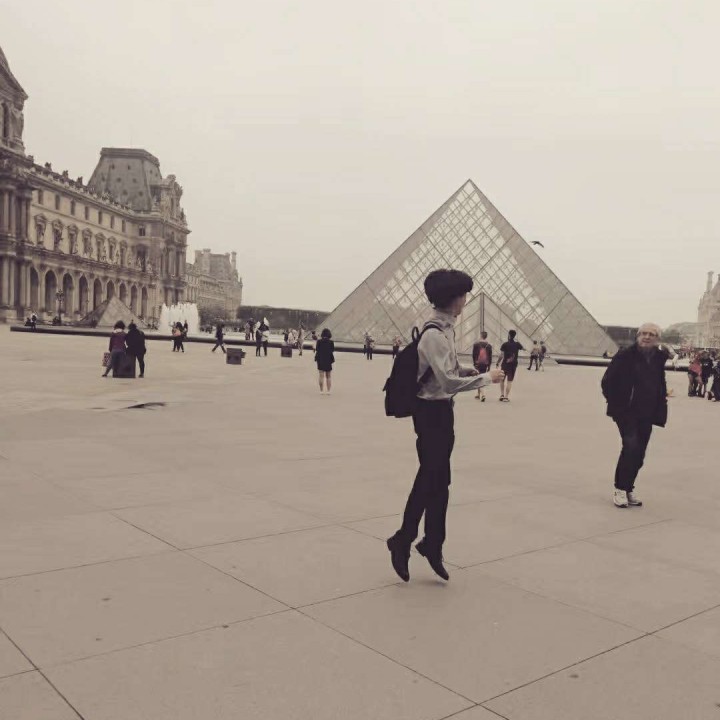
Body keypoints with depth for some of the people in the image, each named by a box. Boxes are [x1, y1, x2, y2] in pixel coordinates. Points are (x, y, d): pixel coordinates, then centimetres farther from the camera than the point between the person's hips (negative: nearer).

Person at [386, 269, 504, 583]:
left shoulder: (445, 328, 9)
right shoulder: (434, 334, -22)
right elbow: (449, 381, -27)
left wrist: (470, 371, 2)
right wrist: (486, 378, -18)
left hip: (441, 410, 9)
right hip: (431, 412, -9)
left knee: (437, 479, 14)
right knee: (430, 479, 1)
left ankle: (432, 545, 25)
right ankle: (402, 541, 17)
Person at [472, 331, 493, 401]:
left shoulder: (476, 344, -4)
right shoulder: (489, 345, 2)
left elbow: (473, 355, -3)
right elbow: (490, 356, 5)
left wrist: (474, 363, 8)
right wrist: (489, 366, 11)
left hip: (478, 364, -3)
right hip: (485, 364, 3)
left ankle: (482, 394, -19)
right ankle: (478, 394, 22)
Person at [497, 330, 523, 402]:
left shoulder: (505, 344, -7)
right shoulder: (517, 344, 1)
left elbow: (501, 355, -10)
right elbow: (523, 348, 21)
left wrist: (498, 362, 3)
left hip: (505, 363, -1)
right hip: (514, 364, 1)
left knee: (502, 380, 15)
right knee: (509, 381, 3)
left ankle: (502, 394, 11)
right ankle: (506, 397, 0)